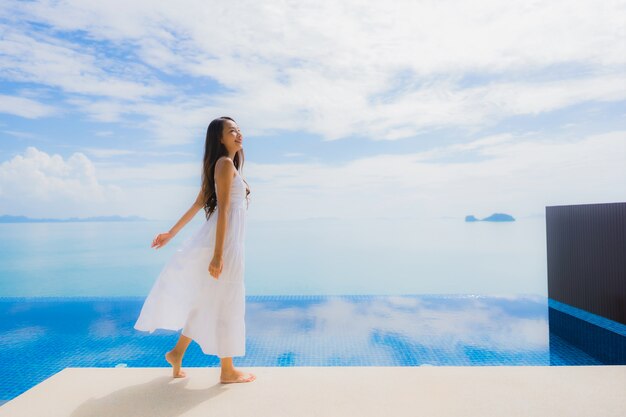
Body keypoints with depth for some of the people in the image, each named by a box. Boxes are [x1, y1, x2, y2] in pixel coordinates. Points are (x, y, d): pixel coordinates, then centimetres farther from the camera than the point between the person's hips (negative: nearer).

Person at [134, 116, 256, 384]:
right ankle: (228, 371, 14)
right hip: (224, 240, -9)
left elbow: (198, 204, 19)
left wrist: (172, 233, 24)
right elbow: (223, 210, -20)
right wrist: (218, 255, -24)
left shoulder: (226, 166, 18)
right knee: (224, 302, 0)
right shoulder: (225, 163, -11)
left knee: (209, 300, 17)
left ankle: (177, 353, 29)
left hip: (228, 239, 10)